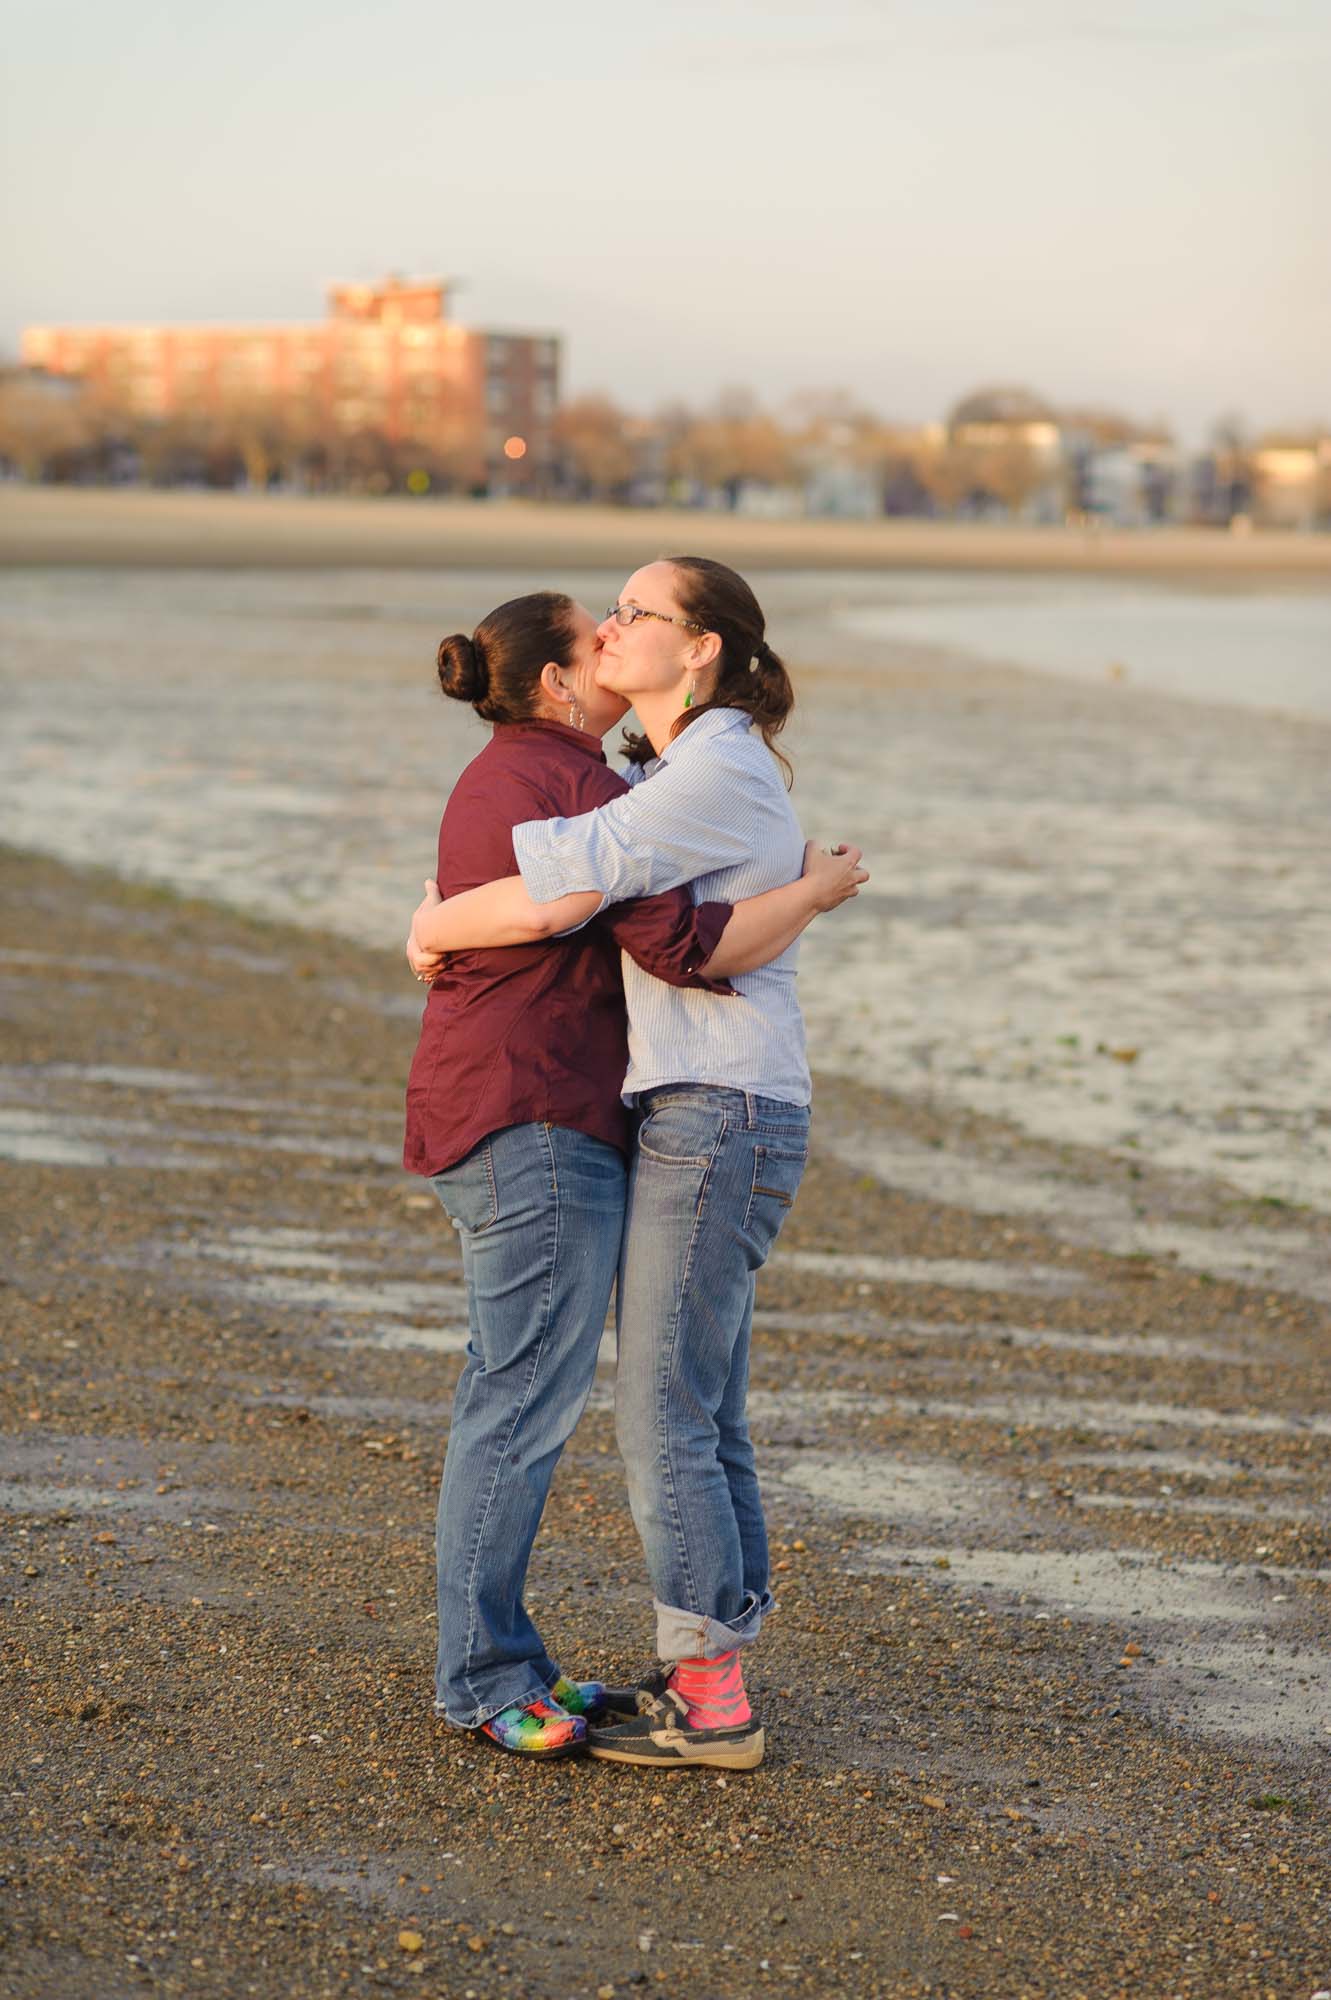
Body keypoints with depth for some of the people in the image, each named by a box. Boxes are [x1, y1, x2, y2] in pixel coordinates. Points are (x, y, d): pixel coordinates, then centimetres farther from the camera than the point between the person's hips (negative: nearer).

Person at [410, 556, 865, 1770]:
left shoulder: (718, 773, -16)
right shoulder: (687, 770, 15)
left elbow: (545, 903, -22)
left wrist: (436, 929, -5)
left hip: (717, 1124, -10)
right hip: (704, 1123, 10)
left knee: (664, 1420, -5)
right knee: (703, 1420, 13)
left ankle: (708, 1704, 0)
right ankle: (714, 1678, 19)